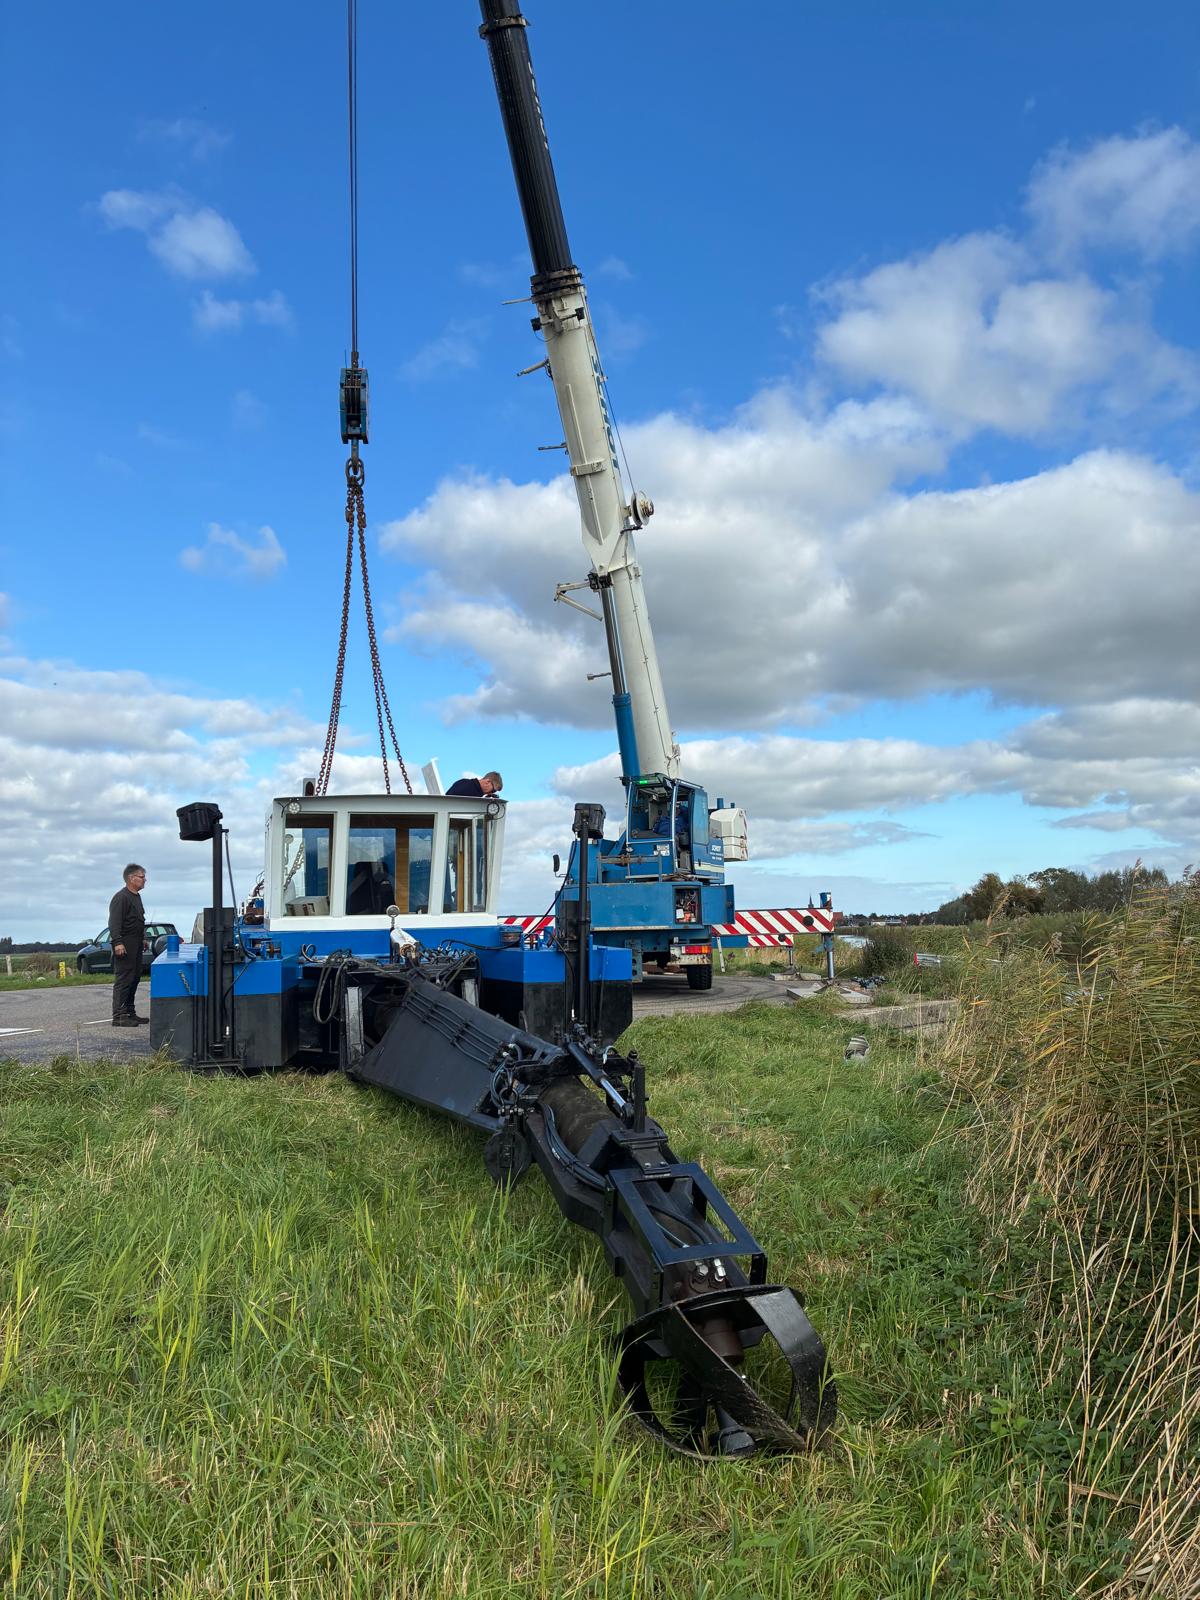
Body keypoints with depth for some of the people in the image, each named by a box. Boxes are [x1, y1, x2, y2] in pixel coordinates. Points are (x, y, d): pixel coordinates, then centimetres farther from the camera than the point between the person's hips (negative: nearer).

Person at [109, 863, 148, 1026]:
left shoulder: (136, 896, 19)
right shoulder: (121, 897, -13)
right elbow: (114, 922, -21)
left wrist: (143, 939, 29)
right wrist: (117, 942, -28)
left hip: (135, 945, 10)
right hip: (124, 945, -10)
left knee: (134, 979, 14)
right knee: (123, 979, -10)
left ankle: (129, 1013, 22)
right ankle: (118, 1017, -9)